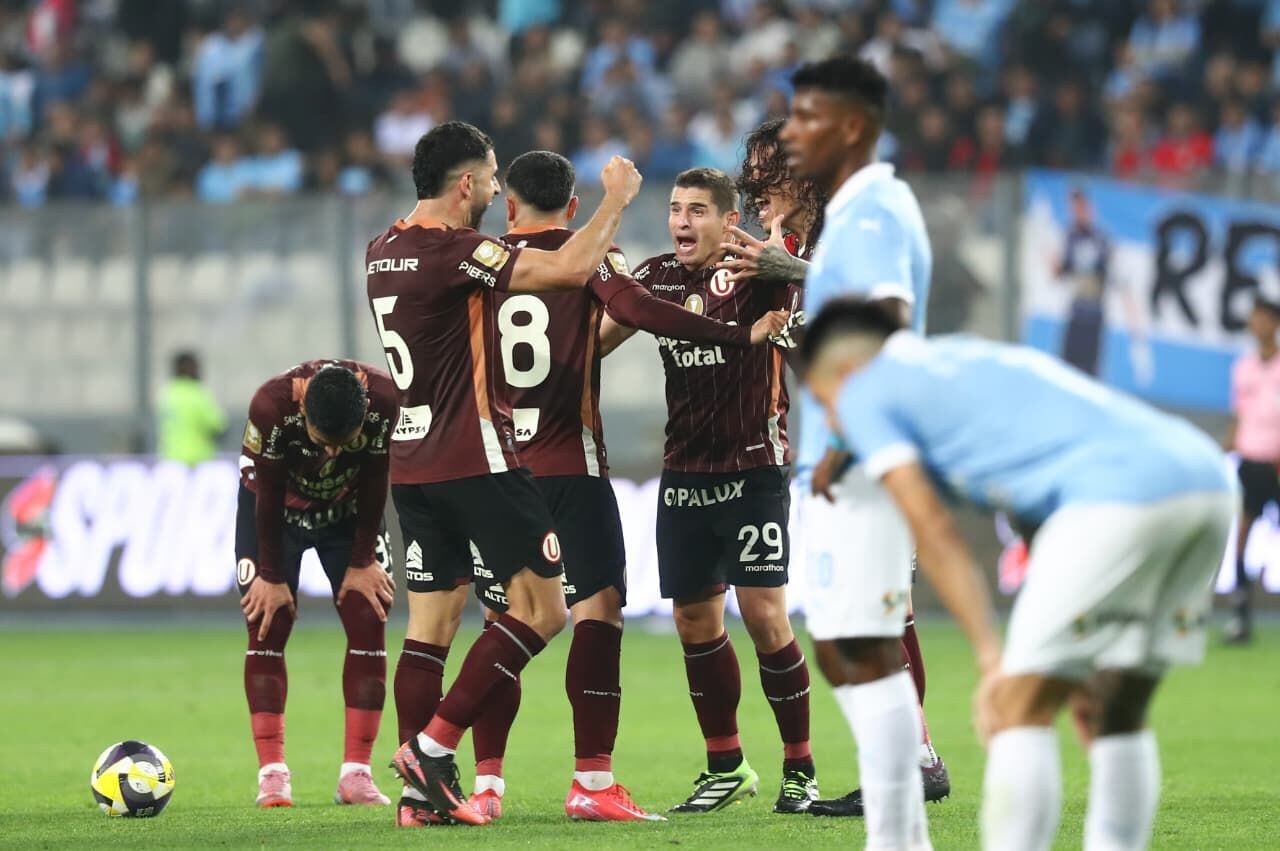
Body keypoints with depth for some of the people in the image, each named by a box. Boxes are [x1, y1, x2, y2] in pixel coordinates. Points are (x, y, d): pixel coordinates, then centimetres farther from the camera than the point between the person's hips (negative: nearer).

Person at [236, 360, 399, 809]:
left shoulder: (385, 400, -32)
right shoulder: (271, 406, -37)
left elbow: (373, 486, -16)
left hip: (349, 511, 2)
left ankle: (355, 773, -6)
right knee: (267, 628, -10)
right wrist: (272, 577, -15)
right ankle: (272, 773, -9)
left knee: (369, 625, -8)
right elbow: (268, 495, -23)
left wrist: (362, 562, -8)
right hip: (278, 511, -2)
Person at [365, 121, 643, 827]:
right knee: (541, 608, -2)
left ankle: (421, 792, 3)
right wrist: (616, 200, -5)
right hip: (476, 459, -8)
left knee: (431, 622, 8)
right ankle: (433, 744, -10)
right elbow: (568, 269, -22)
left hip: (411, 460, 9)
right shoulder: (453, 250, -16)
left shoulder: (383, 252, 11)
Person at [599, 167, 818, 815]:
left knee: (764, 615, -10)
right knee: (695, 620, 7)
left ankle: (800, 768, 2)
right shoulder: (657, 277, 7)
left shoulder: (753, 271, -8)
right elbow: (592, 342, 10)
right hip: (684, 472, 5)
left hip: (753, 469, -5)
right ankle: (726, 767, 21)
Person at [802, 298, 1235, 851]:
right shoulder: (973, 356, 37)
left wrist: (992, 658, 4)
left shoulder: (863, 394, 15)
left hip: (1124, 493, -8)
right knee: (1115, 717, 16)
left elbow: (935, 534, 4)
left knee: (1019, 710, -1)